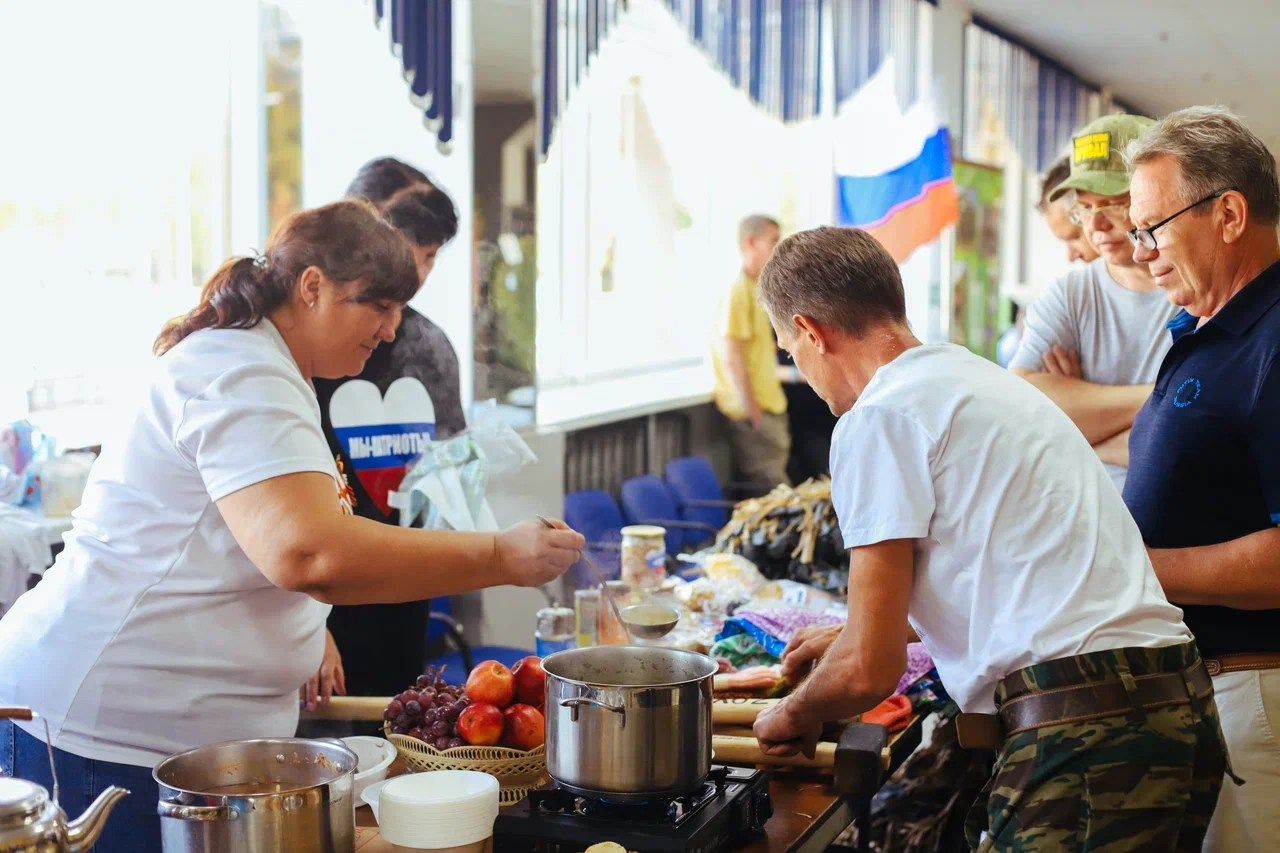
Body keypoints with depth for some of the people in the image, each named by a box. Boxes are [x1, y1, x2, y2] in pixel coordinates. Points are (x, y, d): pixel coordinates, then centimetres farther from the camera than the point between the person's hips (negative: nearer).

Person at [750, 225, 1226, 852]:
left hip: (1083, 736, -9)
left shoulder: (877, 418, -8)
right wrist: (851, 637, 48)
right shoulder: (980, 376, 20)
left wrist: (794, 715, 13)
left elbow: (871, 670, -9)